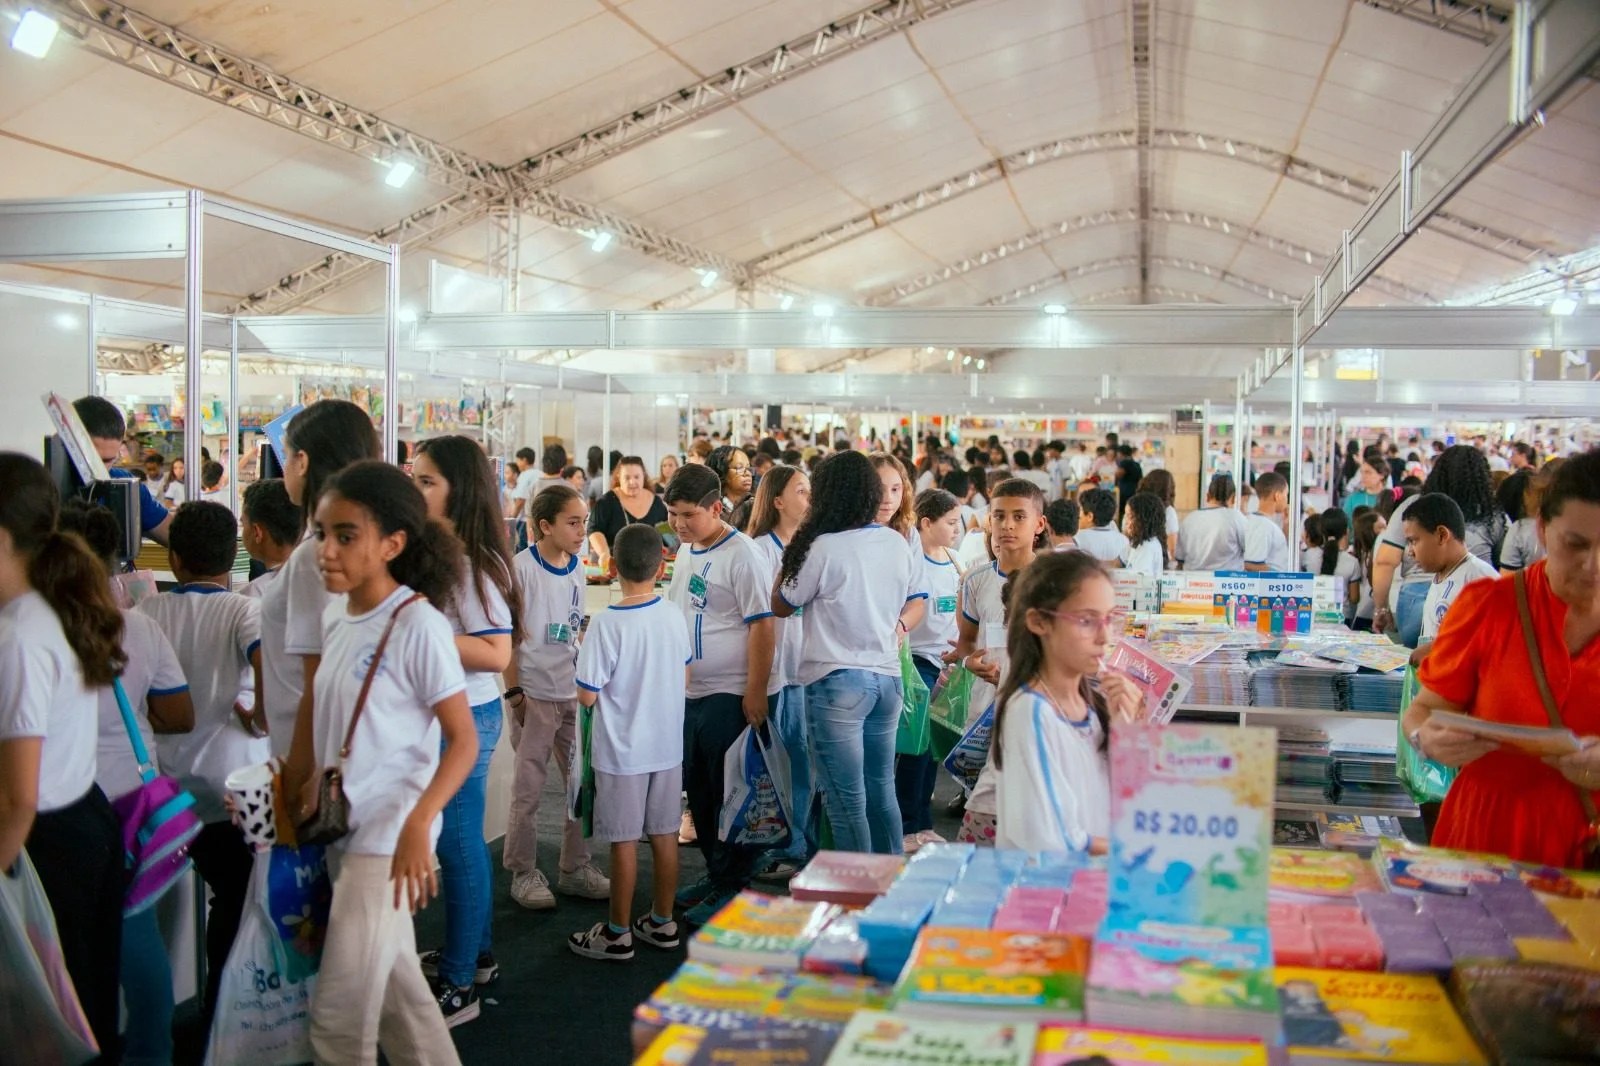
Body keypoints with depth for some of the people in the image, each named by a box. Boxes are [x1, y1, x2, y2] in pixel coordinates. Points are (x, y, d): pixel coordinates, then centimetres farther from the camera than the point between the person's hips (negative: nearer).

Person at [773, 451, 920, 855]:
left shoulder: (823, 548, -14)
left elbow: (781, 606, -1)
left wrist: (792, 554, 5)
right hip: (887, 677, 7)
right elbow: (914, 601, 18)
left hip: (837, 682, -6)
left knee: (847, 802, 0)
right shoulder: (896, 543, 3)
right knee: (881, 791, 18)